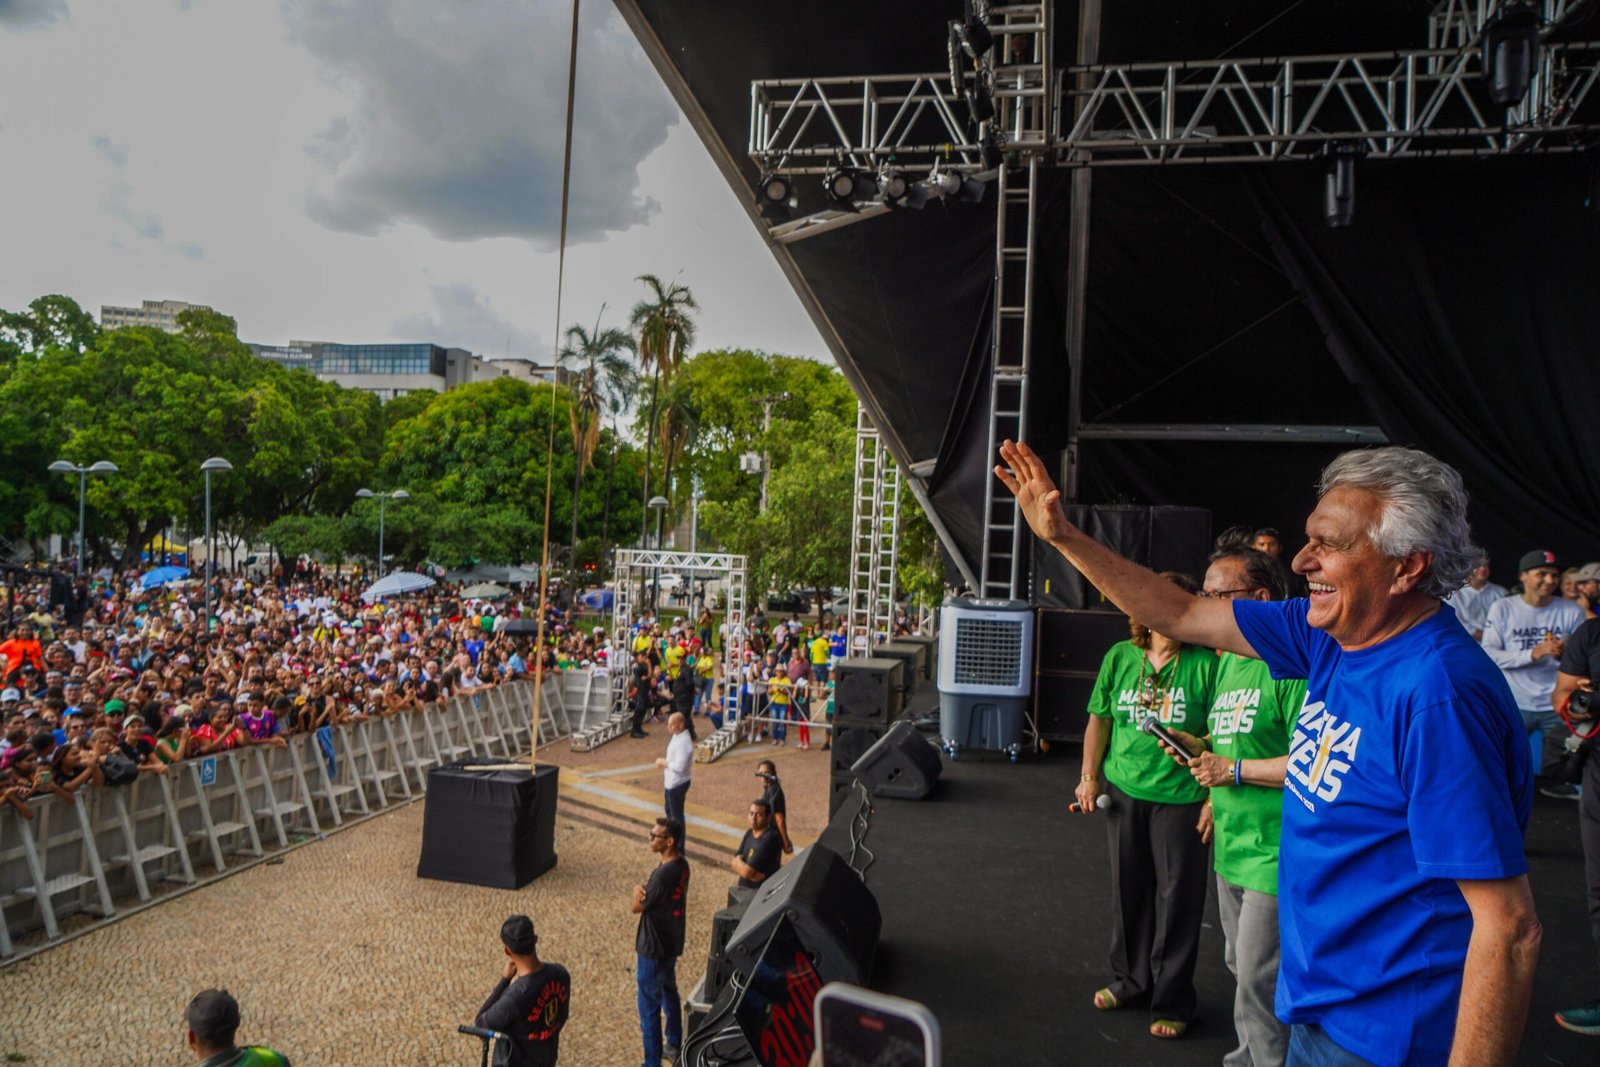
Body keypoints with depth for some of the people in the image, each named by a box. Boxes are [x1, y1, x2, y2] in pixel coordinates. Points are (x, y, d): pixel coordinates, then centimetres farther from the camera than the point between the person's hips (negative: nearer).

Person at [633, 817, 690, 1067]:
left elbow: (637, 907, -18)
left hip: (654, 950, -9)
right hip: (672, 943, 9)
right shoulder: (681, 865, -3)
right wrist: (644, 890, -12)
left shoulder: (663, 875, -31)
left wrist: (638, 891, -1)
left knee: (649, 1008, 4)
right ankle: (674, 1045, 43)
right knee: (669, 993, 26)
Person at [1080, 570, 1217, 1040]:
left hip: (1181, 796, -4)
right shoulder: (1120, 657, 3)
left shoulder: (1205, 664, -9)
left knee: (1177, 897, 4)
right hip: (1124, 791, 4)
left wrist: (1214, 799, -12)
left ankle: (1172, 1001, 20)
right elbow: (1100, 720, 11)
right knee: (1128, 889, 16)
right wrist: (1089, 777, 8)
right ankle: (1131, 981, 35)